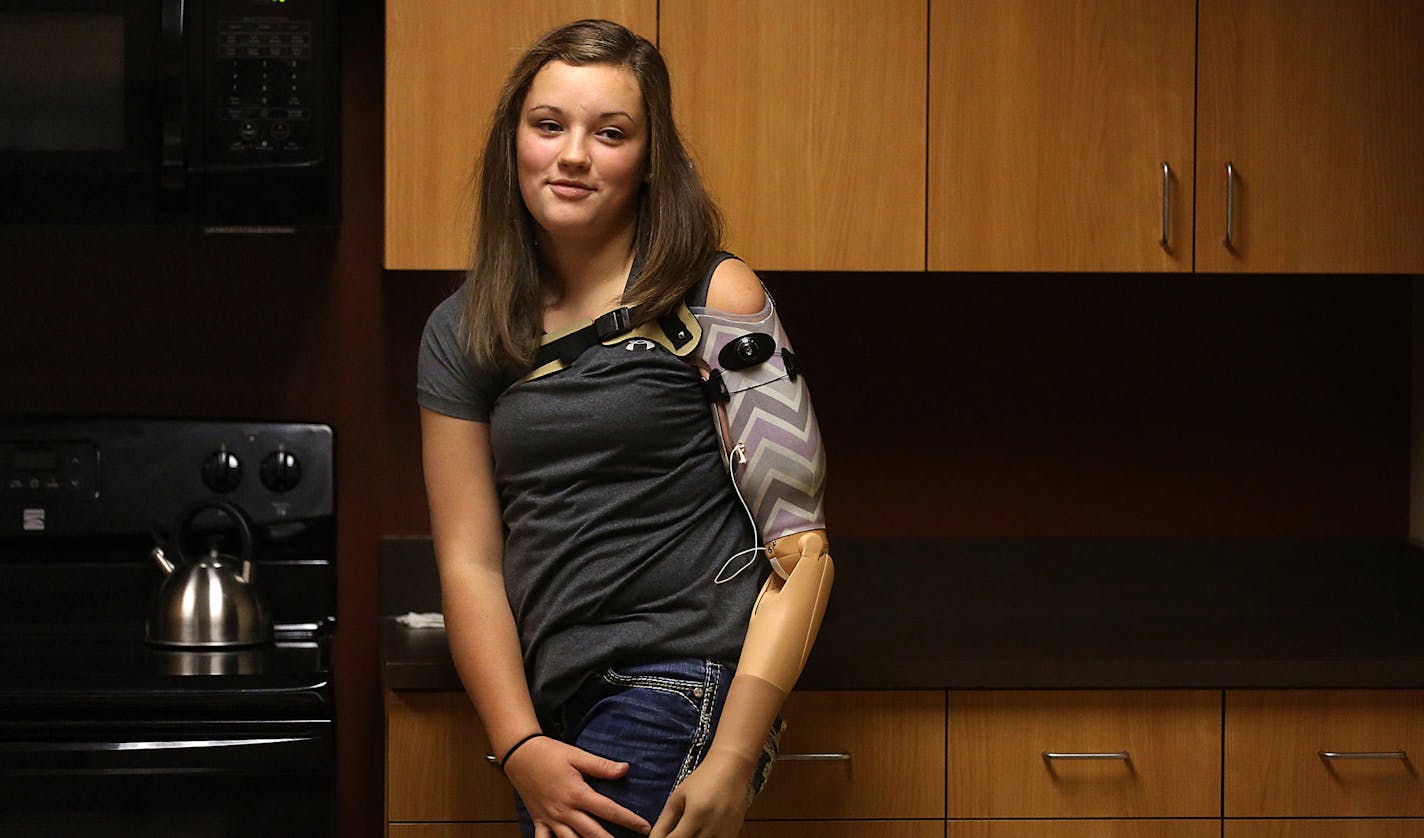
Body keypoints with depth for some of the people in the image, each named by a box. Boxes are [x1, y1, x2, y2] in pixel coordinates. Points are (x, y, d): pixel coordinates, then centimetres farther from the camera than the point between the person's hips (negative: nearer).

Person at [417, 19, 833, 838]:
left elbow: (799, 539, -9)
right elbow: (470, 561, 6)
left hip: (681, 686, -5)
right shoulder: (461, 334, 9)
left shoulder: (714, 301, -4)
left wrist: (733, 759, -16)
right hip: (557, 719, 5)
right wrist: (520, 747, -6)